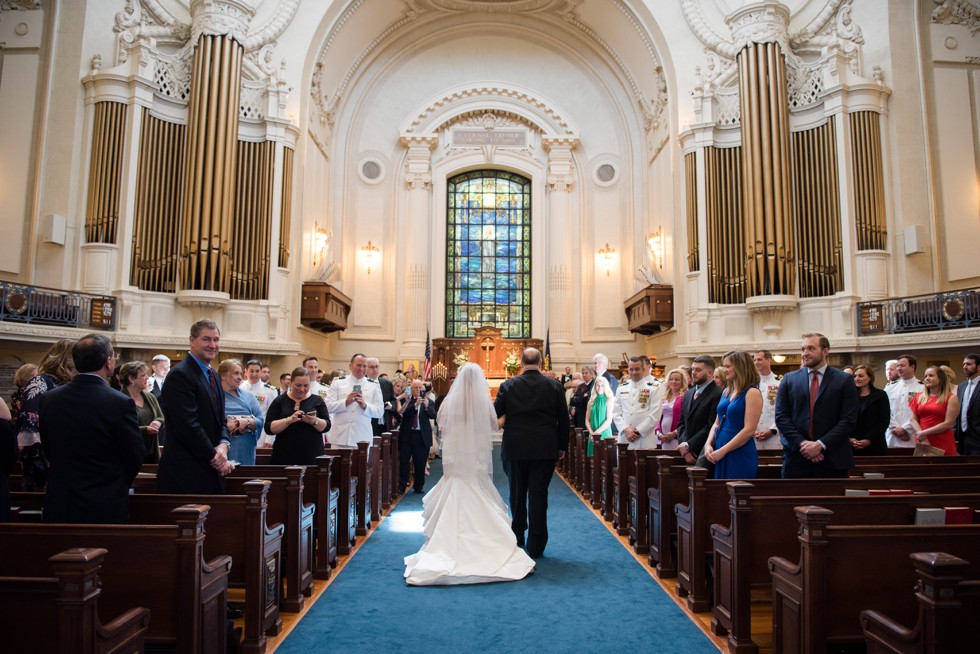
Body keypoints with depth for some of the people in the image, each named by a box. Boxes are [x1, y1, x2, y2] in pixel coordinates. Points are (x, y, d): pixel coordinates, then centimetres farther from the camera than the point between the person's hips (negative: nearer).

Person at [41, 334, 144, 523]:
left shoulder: (50, 399, -3)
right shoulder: (121, 403, -19)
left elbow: (48, 450, 9)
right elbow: (135, 457, -9)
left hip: (58, 508, 4)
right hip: (105, 509, -4)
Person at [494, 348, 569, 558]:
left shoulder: (508, 385, -4)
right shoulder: (554, 386, -2)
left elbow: (495, 414, -4)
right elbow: (563, 420, 1)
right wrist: (562, 446, 10)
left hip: (515, 448, 1)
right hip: (545, 449, 0)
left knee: (517, 494, 16)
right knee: (538, 494, 3)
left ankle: (517, 538, 31)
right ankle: (536, 546, 6)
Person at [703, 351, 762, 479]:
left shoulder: (752, 392, -9)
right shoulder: (726, 392, 12)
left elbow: (749, 430, -16)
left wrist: (722, 450, -16)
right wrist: (708, 444, -1)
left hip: (740, 456, -7)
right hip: (720, 454, 7)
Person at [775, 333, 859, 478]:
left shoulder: (844, 381, 4)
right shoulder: (789, 379, 8)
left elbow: (849, 420, -3)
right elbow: (781, 416, 2)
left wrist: (821, 444, -12)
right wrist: (802, 443, -10)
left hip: (832, 460, -1)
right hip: (796, 457, 1)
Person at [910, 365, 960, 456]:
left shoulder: (951, 398, 0)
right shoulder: (919, 397, 10)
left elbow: (948, 423, -8)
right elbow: (913, 420, 5)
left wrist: (924, 432, -11)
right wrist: (922, 437, -10)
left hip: (942, 445, -3)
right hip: (921, 443, 3)